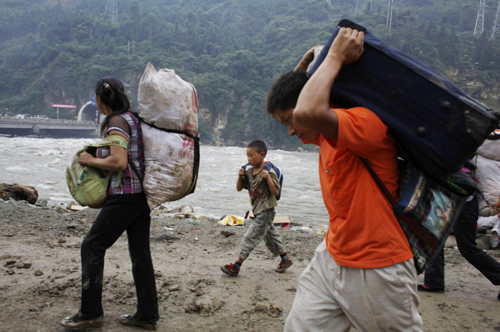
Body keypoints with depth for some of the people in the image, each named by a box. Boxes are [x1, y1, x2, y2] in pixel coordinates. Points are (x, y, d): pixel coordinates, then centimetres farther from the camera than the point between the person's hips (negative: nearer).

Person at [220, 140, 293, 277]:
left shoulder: (269, 172, -15)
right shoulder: (249, 172, 5)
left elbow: (276, 192, -17)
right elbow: (239, 188, 9)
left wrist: (267, 178, -29)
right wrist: (240, 177, -9)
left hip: (266, 210, -8)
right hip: (258, 210, 8)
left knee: (250, 237, -8)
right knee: (270, 235, 19)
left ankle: (236, 267, -3)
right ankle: (285, 259, 34)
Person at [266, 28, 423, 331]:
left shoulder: (368, 122, -20)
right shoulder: (327, 134, 8)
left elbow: (307, 112, -39)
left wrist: (335, 56, -24)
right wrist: (307, 62, 9)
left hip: (377, 273, -8)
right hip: (332, 258, 8)